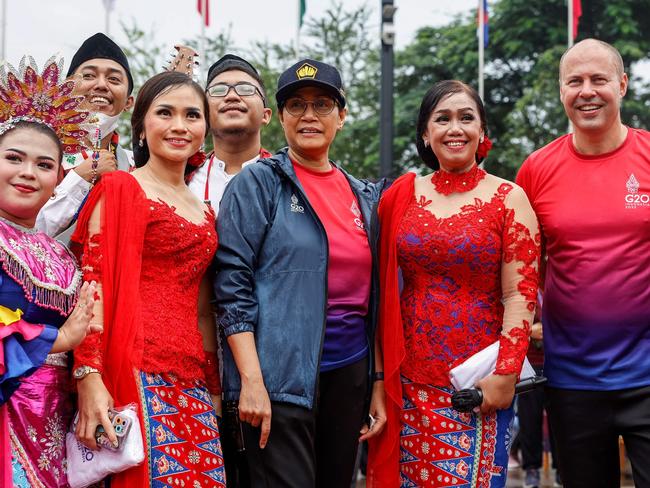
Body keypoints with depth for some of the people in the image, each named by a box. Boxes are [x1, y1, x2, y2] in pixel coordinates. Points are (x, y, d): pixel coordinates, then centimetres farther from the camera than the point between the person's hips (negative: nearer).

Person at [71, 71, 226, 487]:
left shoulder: (204, 213, 19)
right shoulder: (121, 188, 1)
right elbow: (93, 287, -8)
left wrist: (214, 390, 19)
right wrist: (89, 376, -18)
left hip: (193, 380, 6)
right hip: (139, 370, -6)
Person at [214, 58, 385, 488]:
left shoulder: (363, 195, 13)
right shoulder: (259, 183, -2)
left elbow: (372, 292, 15)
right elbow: (232, 283, -10)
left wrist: (380, 381, 10)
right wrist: (251, 379, -17)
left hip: (349, 372, 6)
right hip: (280, 375, -5)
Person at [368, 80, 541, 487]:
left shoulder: (508, 198, -1)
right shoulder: (403, 195, 6)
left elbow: (520, 296, -6)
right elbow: (384, 285, 11)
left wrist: (505, 374, -13)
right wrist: (382, 371, 5)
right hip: (409, 382, 3)